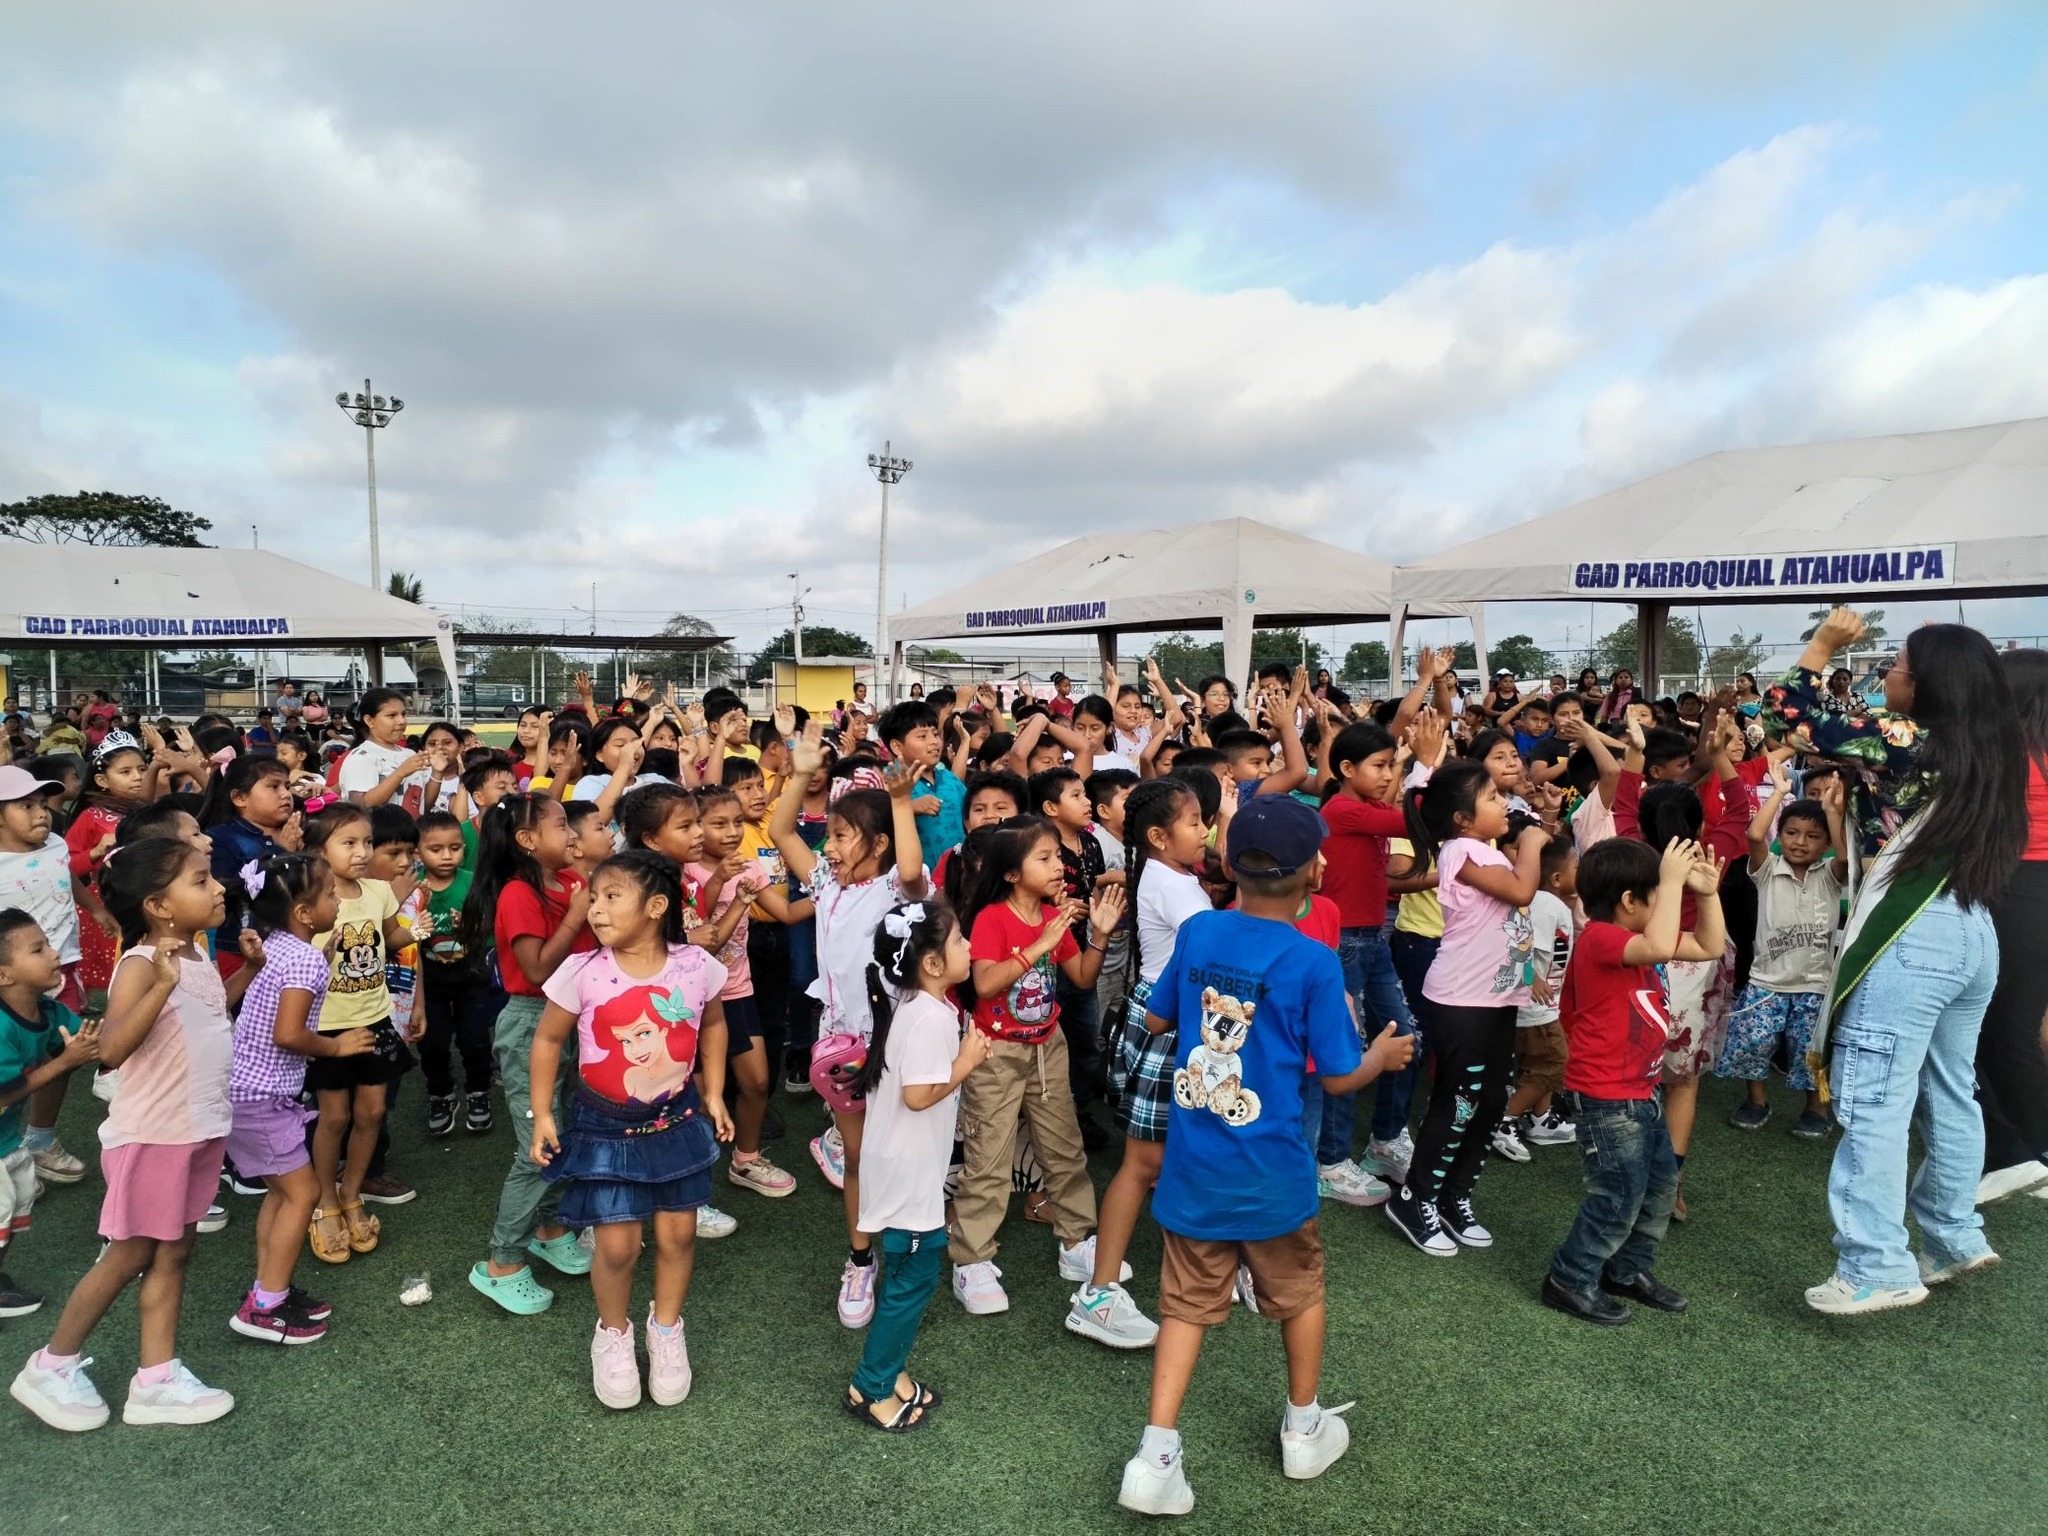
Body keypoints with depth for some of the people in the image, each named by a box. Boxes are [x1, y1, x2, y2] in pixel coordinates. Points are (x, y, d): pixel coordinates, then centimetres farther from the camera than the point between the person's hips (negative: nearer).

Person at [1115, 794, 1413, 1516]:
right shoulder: (1314, 962, -17)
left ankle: (1155, 1459, 9)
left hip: (1192, 1164, 3)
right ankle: (1304, 1430, 40)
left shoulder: (1196, 932, -6)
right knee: (1299, 1292, 22)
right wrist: (1383, 1055, 12)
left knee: (1187, 1303, 15)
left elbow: (1155, 1020, 8)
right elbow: (1338, 1077, -8)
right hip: (1269, 1171, -3)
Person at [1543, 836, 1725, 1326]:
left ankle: (1629, 1270, 35)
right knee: (1619, 1197, -3)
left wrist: (1707, 894, 0)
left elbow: (1709, 946, 14)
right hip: (1606, 1099, -10)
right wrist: (1673, 880, -33)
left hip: (1640, 1094, 10)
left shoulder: (1634, 937, 9)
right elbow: (1660, 948, -41)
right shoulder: (1601, 938, -21)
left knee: (1661, 1183, 19)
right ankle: (1569, 1281, 13)